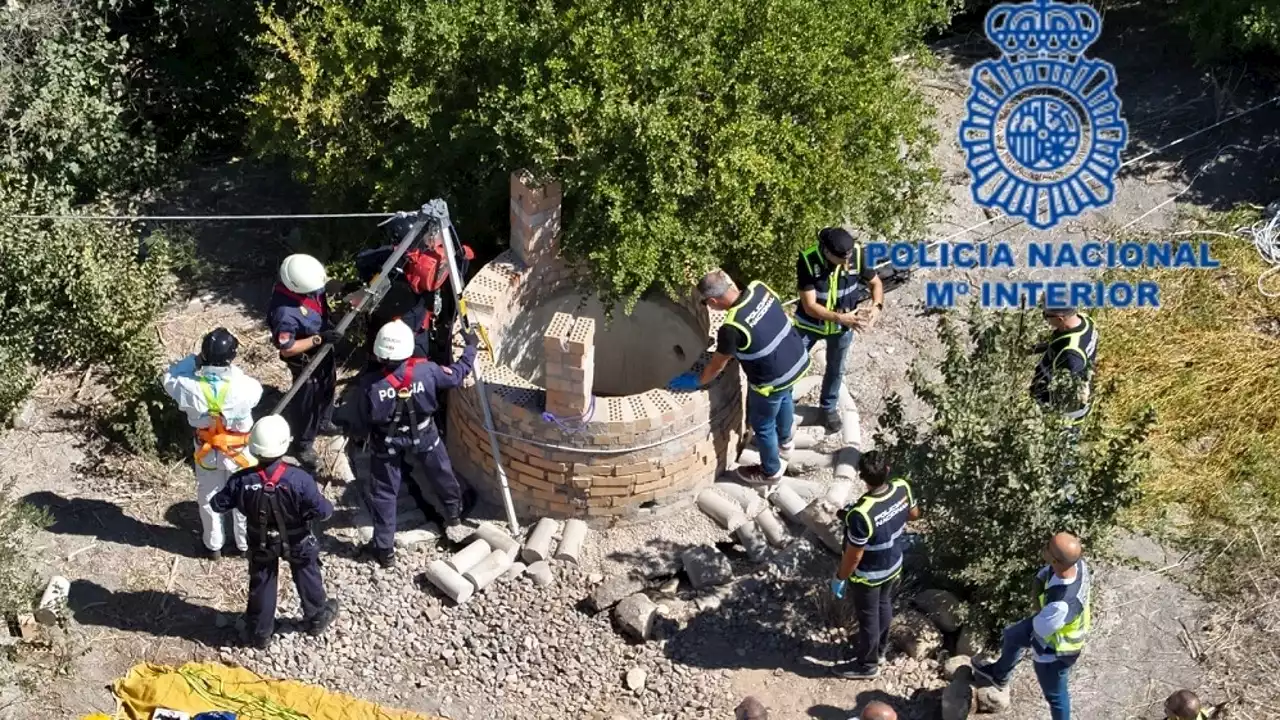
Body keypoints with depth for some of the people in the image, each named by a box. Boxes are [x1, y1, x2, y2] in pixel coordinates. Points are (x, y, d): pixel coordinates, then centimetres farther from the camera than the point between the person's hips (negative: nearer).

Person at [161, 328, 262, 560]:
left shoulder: (190, 387, -29)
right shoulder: (244, 387, -31)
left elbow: (167, 378, -8)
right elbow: (257, 390, -7)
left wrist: (194, 360, -15)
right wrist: (232, 369, -8)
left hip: (207, 451, 1)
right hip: (239, 450, -1)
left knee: (208, 498, 25)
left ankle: (213, 545, 42)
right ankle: (245, 543, 41)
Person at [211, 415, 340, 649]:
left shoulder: (242, 480, -26)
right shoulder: (299, 479, -33)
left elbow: (218, 504, -10)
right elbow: (323, 511, -26)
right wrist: (328, 506, -3)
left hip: (261, 544, 1)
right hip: (297, 542, -1)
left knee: (261, 584, 22)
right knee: (307, 578, 25)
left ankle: (260, 633, 37)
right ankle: (317, 618, 46)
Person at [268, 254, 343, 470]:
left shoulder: (305, 282, -22)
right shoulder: (285, 313, -43)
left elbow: (323, 286, 4)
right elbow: (286, 349, -32)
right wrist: (319, 339, -34)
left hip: (323, 349, 8)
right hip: (306, 360, -8)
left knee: (328, 387, 32)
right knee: (307, 401, 16)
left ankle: (323, 422, 61)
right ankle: (303, 445, 42)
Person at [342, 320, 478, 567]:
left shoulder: (369, 384, -30)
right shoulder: (426, 371, -28)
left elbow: (359, 425, -16)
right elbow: (456, 374, -6)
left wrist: (352, 433, 9)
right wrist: (470, 347, 10)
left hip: (387, 444, -1)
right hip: (424, 437, 1)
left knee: (383, 493, 17)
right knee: (442, 475, 30)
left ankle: (384, 549, 24)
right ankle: (454, 513, 56)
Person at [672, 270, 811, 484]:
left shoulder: (731, 328, -31)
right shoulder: (760, 288, -13)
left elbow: (717, 365, -13)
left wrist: (696, 381, 5)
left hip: (773, 380, -7)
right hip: (798, 360, 7)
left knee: (762, 426, 20)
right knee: (784, 399, 37)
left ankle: (770, 471, 43)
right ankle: (785, 440, 64)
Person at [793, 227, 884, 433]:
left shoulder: (856, 255, -23)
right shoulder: (808, 261, -32)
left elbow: (876, 282, -6)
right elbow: (810, 306, -29)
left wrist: (877, 306, -25)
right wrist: (841, 318, -40)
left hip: (842, 327, 3)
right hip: (810, 324, -3)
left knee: (836, 369, 22)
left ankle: (829, 408, 47)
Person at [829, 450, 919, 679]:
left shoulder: (861, 514, -41)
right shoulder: (902, 488, -21)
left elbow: (853, 556, -27)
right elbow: (914, 514, 1)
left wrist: (839, 578, -10)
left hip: (869, 575, -6)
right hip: (894, 565, 6)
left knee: (868, 617, 17)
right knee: (884, 606, 30)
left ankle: (867, 665, 40)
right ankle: (879, 648, 54)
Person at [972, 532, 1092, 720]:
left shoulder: (1061, 605, -48)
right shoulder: (1077, 563, -27)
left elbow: (1040, 627, -26)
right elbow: (1042, 576, -7)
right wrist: (1041, 582, -26)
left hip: (1054, 651, -8)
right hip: (1051, 623, 8)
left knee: (1054, 694, 22)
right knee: (1012, 636, 33)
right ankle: (999, 675, 65)